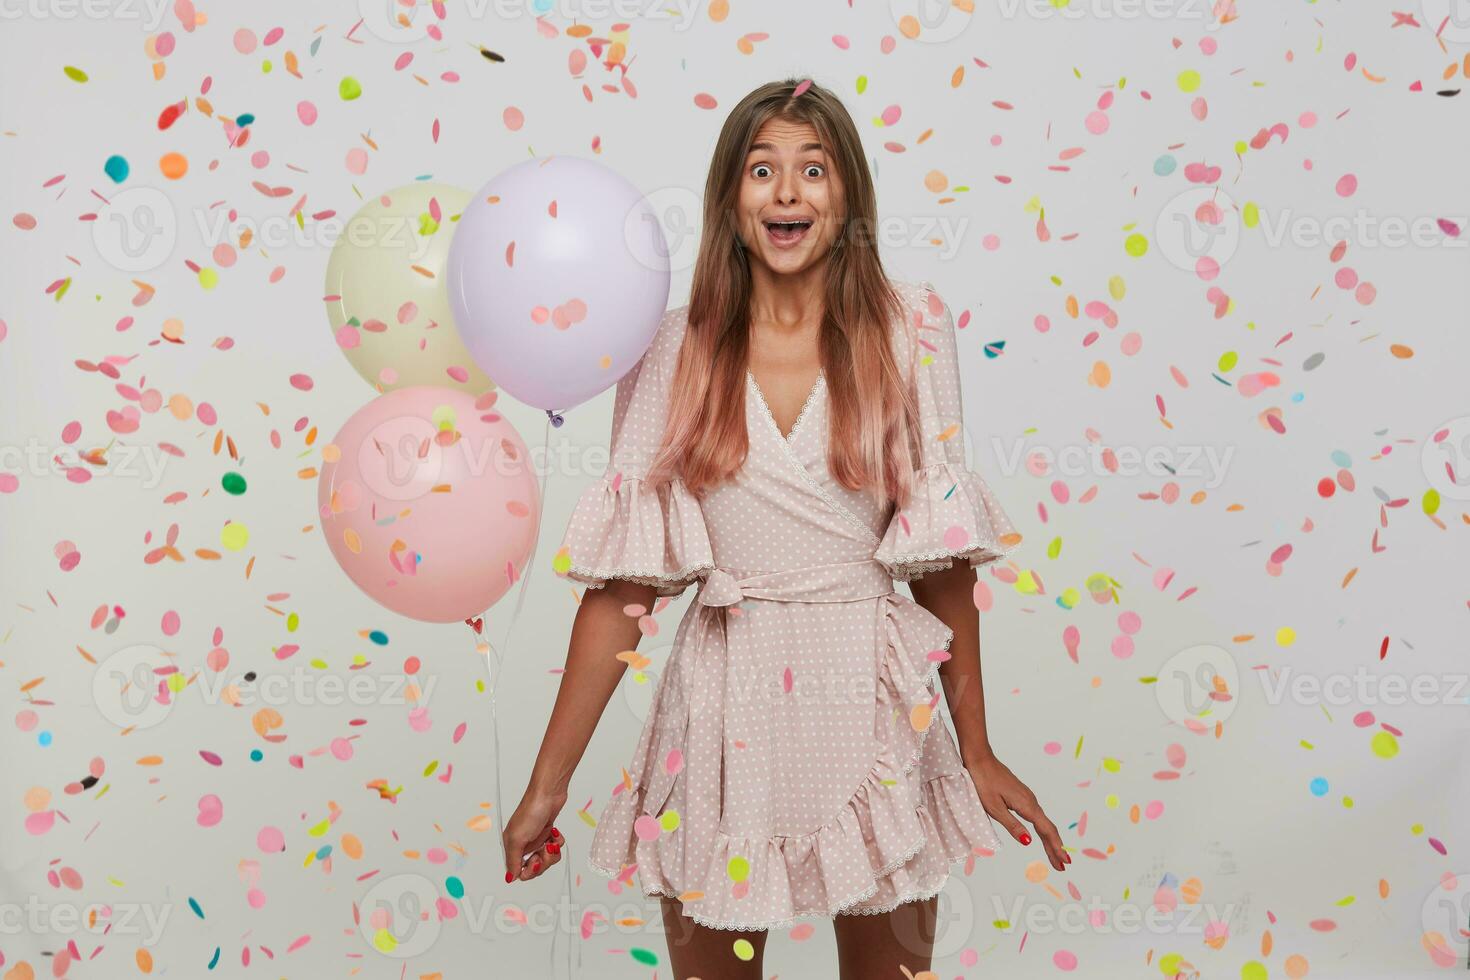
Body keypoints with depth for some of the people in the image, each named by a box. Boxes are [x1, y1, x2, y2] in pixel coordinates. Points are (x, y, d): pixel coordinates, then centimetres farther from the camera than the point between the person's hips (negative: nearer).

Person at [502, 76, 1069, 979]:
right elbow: (623, 580, -3)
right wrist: (548, 784, -3)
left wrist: (977, 749, 2)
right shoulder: (676, 351, -2)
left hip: (873, 703, 0)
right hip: (724, 709, 0)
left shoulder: (907, 330, -2)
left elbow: (943, 552, 0)